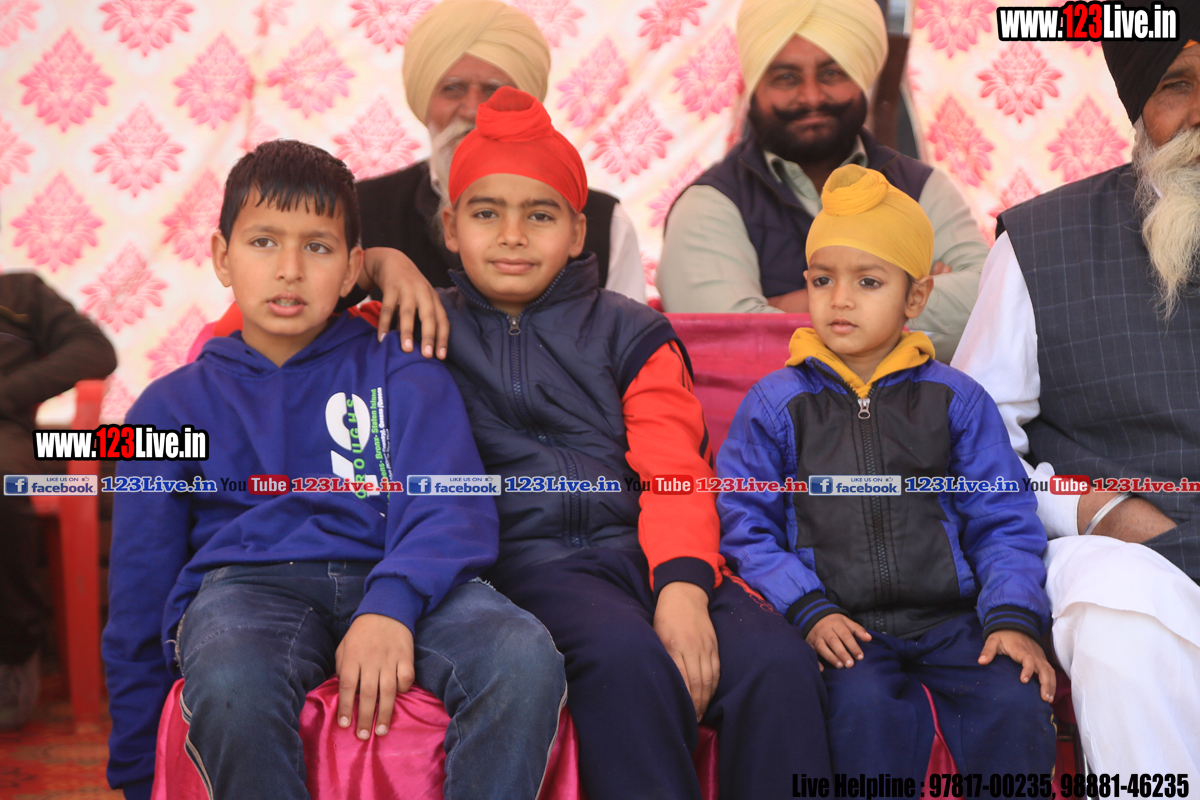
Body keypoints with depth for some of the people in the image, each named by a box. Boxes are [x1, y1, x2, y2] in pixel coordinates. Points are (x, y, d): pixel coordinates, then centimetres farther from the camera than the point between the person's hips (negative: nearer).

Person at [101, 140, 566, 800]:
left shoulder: (400, 371, 17)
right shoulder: (172, 405, 19)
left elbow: (448, 510, -1)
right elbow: (137, 602, 19)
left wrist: (391, 604, -23)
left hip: (394, 580, 0)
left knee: (525, 657, -32)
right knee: (232, 680, -38)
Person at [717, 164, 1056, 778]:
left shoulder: (956, 400, 11)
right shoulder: (774, 405, 8)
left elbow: (1003, 524, 10)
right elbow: (745, 527, 5)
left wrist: (1013, 617, -6)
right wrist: (808, 610, -9)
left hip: (950, 614, 2)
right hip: (842, 627, -1)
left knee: (1014, 701, -24)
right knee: (864, 707, -31)